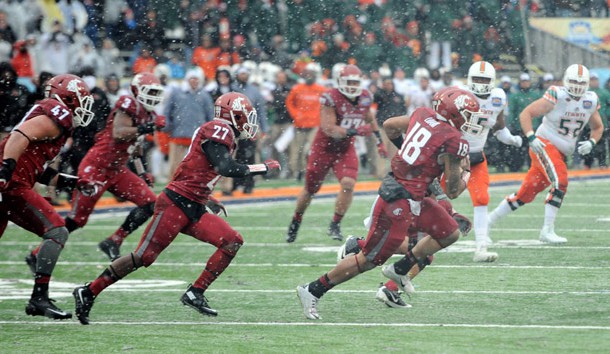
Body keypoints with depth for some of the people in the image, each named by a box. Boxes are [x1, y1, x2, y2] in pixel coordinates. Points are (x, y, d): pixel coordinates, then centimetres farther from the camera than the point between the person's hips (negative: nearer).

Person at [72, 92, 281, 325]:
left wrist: (207, 199, 19)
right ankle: (88, 292, -3)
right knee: (144, 256, -11)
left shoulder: (219, 133, 20)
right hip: (176, 203, -10)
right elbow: (227, 168, -22)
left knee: (232, 242, -1)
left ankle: (195, 294, 0)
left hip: (192, 209, 10)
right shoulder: (218, 131, -9)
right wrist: (264, 168, -11)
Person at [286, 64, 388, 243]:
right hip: (324, 147, -3)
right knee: (310, 189, 10)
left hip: (345, 149, 3)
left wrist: (379, 140, 17)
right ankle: (295, 222, 35)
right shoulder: (331, 98, -24)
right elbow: (329, 129, -27)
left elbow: (369, 118, 16)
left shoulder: (365, 98, -6)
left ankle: (335, 225, -5)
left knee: (348, 183, -21)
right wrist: (354, 131, -36)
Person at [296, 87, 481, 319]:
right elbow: (452, 192, -11)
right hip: (400, 203, -9)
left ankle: (400, 269, 24)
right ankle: (313, 290, 10)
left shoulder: (424, 115, 4)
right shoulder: (454, 142, -18)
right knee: (370, 260, 1)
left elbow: (389, 126, 20)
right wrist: (465, 173, 9)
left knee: (449, 234, 17)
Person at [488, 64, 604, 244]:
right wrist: (531, 138, -22)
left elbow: (598, 127, 18)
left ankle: (488, 221, 19)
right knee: (560, 182, -26)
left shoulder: (591, 101, 3)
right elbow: (525, 114, -11)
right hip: (545, 144, -6)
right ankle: (547, 230, -20)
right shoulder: (557, 96, -15)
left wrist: (591, 142, -2)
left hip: (561, 153, 6)